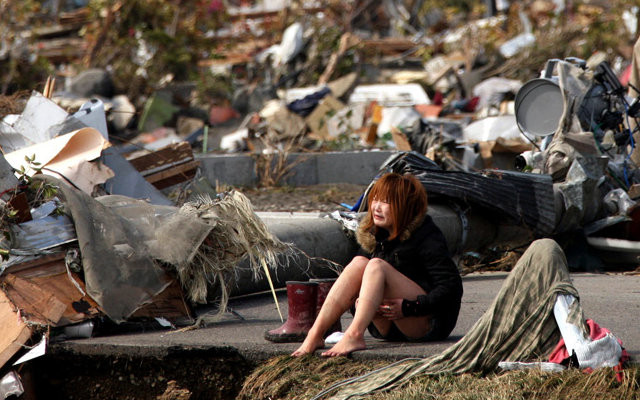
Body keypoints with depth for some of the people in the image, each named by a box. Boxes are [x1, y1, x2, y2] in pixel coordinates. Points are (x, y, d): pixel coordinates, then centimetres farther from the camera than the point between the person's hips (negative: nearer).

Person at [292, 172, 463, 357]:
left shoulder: (427, 238, -11)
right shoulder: (372, 234, 8)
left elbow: (452, 287, -16)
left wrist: (410, 307, -25)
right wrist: (358, 300, -12)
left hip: (429, 323, -6)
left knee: (376, 266, -25)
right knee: (359, 263, -17)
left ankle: (354, 336, -47)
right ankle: (315, 335, -31)